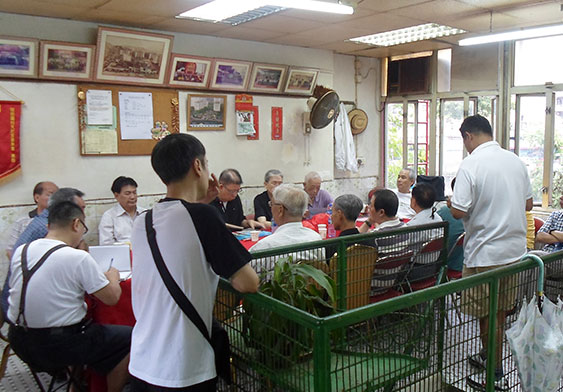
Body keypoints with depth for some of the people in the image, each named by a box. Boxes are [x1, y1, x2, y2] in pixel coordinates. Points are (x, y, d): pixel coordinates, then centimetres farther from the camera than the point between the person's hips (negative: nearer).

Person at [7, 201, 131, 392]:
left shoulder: (20, 252, 0)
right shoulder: (79, 258, -18)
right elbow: (112, 297, -12)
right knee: (128, 337, 4)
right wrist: (113, 277, 10)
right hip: (57, 346, -7)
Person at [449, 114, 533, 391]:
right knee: (500, 311, 20)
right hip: (515, 248, 7)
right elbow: (528, 204, 12)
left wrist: (450, 202, 1)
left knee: (488, 315, 6)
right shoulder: (516, 161, 5)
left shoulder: (470, 166, -17)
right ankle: (489, 355, 37)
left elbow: (459, 212, -20)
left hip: (486, 253, -7)